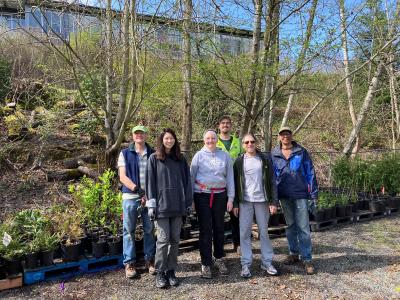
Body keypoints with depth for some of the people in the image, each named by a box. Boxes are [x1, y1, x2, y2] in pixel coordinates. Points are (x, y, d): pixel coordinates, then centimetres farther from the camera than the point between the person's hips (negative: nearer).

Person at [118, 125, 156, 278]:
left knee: (149, 229, 8)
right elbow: (123, 177, -3)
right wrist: (138, 190, -15)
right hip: (130, 197, -1)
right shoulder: (125, 153, 5)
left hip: (150, 197, 1)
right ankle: (129, 263, 17)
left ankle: (150, 259, 22)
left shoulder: (153, 154, 8)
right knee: (129, 231, 5)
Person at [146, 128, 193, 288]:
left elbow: (187, 181, 10)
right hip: (161, 205, -3)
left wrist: (188, 202, 5)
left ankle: (171, 271, 21)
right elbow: (150, 182, -1)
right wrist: (152, 204, -8)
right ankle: (160, 273, 12)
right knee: (163, 239, -2)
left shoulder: (180, 159, 11)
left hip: (178, 205, 3)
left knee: (175, 239, 8)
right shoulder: (154, 159, 3)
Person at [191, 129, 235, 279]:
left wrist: (230, 198, 2)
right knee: (205, 229, 1)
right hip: (202, 195, -2)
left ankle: (219, 258, 29)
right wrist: (190, 199, -1)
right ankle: (206, 263, 12)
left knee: (219, 228, 11)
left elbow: (230, 177, 7)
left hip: (220, 195, 2)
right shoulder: (199, 155, 1)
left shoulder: (225, 156, 5)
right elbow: (191, 177, 2)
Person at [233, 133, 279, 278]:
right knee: (245, 233, 2)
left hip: (262, 201, 0)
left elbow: (272, 182, 2)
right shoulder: (239, 161, 4)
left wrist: (274, 202, -4)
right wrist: (235, 204, -1)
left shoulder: (265, 160, 4)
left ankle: (267, 262, 21)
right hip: (245, 202, 0)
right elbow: (235, 183, 3)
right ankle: (245, 264, 11)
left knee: (264, 232, 9)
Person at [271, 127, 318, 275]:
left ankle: (307, 259, 6)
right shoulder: (274, 154, 3)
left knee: (303, 227, -3)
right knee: (290, 226, 15)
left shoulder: (301, 152, -2)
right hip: (284, 196, 3)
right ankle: (294, 254, 28)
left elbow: (310, 172, -1)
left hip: (300, 194, -3)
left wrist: (314, 193, -5)